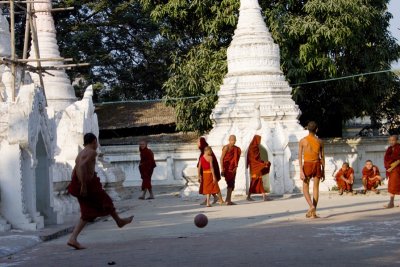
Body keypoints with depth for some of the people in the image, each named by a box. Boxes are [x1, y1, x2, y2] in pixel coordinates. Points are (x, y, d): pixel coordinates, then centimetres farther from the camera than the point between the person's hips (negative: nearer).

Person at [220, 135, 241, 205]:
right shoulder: (226, 147, -9)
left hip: (233, 168, 7)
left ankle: (228, 200, 14)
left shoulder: (236, 149, 11)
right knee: (230, 184, -10)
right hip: (227, 168, -7)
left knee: (231, 184, 8)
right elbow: (221, 158, -12)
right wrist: (222, 169, -18)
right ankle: (228, 200, -8)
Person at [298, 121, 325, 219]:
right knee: (316, 188, 6)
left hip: (307, 164, -2)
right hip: (317, 165, 2)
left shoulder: (303, 141, -1)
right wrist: (323, 171, 12)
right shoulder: (319, 141, 4)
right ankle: (314, 212, 4)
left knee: (305, 188, 7)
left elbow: (300, 156, -8)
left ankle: (311, 206, -18)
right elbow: (322, 157, 6)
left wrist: (301, 171, -9)